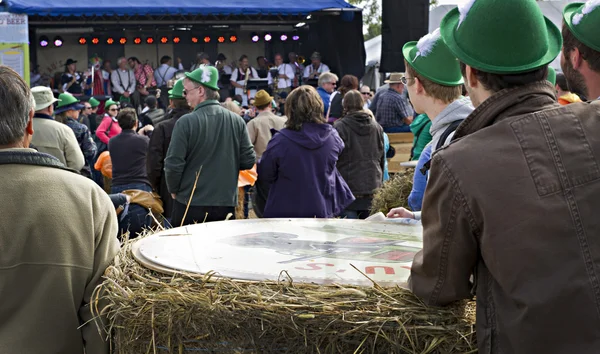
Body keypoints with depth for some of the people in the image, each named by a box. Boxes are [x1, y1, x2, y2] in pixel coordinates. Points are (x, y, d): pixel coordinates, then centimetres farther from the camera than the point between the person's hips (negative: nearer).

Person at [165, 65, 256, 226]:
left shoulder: (186, 122, -13)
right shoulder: (237, 121, -1)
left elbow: (173, 164, -12)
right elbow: (248, 161, 1)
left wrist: (173, 190, 5)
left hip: (190, 206, -3)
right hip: (227, 205, 4)